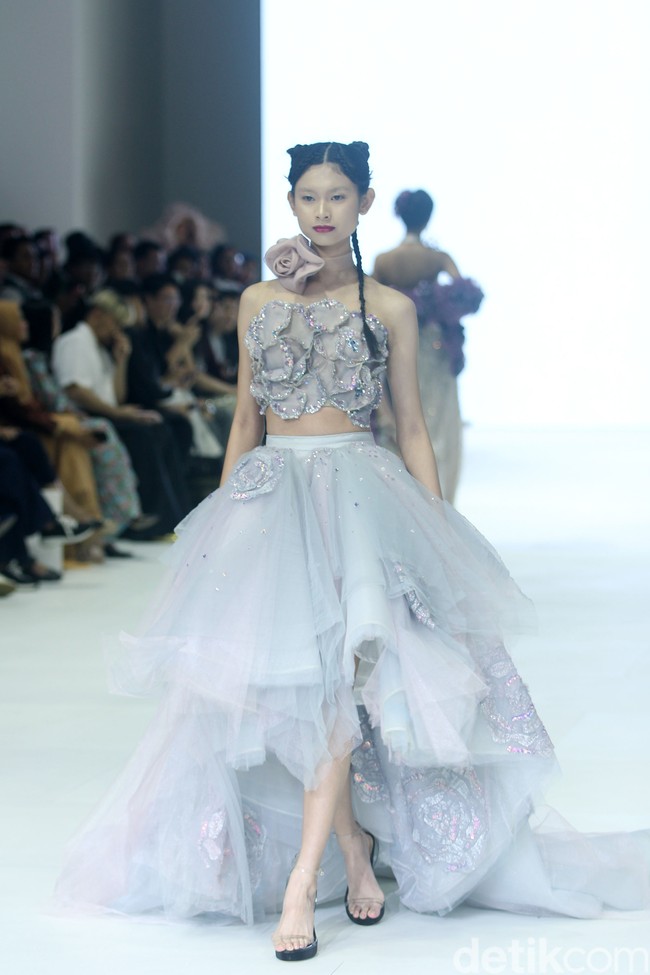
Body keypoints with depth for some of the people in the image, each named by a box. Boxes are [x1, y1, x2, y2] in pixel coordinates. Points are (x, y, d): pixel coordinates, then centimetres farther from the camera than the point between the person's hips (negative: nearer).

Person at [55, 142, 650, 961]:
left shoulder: (389, 308, 6)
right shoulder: (258, 302, 12)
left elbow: (411, 427, 8)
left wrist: (436, 528, 1)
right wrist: (219, 518, 12)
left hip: (358, 493, -3)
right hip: (270, 496, 3)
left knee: (335, 676, -18)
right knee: (278, 672, -8)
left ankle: (302, 880, -19)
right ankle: (353, 841, 11)